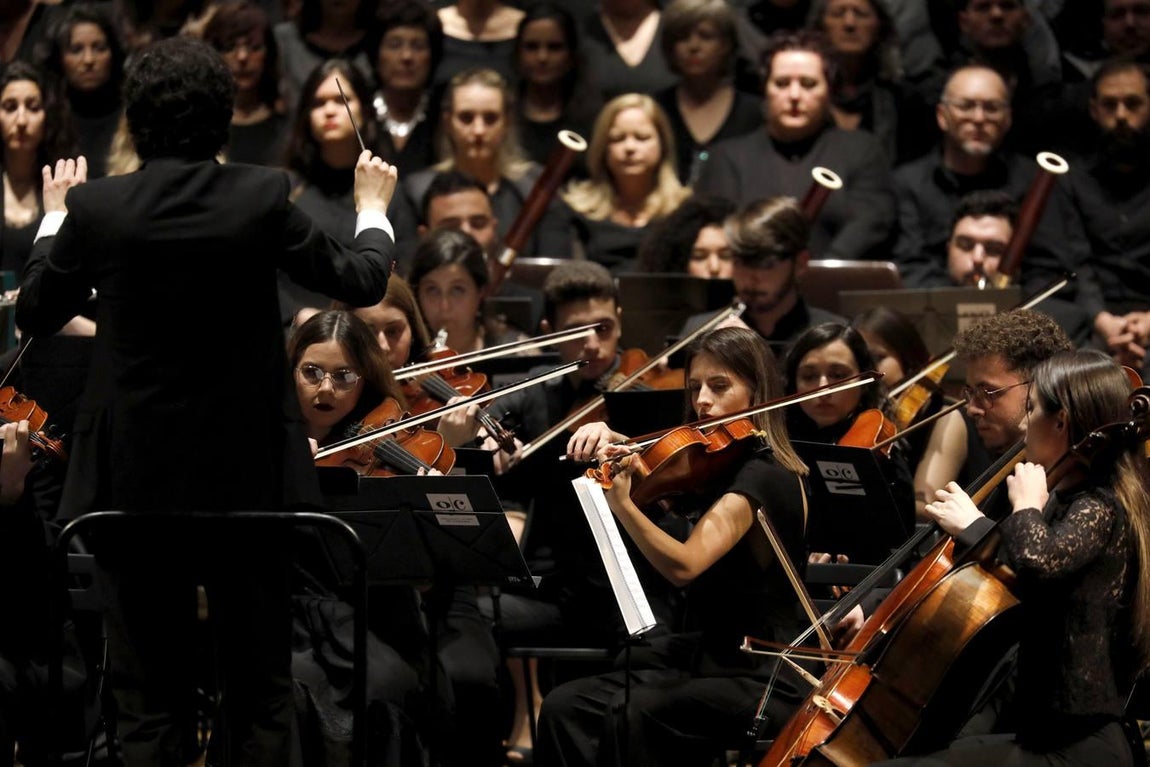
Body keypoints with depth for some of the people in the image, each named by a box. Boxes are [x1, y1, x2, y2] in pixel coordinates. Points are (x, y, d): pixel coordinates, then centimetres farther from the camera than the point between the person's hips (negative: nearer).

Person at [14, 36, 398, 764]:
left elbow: (35, 314, 5)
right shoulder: (262, 199, -10)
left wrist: (56, 215, 21)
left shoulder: (96, 206, -10)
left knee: (150, 699, 7)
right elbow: (361, 282, 3)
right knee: (260, 693, 10)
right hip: (247, 477, 0)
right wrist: (374, 208, 23)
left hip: (136, 481, 0)